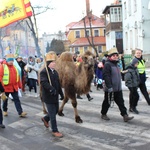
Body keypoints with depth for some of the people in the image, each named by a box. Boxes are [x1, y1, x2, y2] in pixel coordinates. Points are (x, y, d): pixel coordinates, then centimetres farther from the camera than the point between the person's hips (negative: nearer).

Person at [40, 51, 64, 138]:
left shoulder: (55, 72, 10)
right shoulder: (44, 72, -16)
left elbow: (58, 84, 16)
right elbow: (44, 82, -32)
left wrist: (61, 94, 17)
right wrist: (51, 89, -45)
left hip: (55, 96, 8)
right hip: (48, 96, -8)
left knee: (56, 111, 20)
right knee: (53, 114, -1)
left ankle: (45, 119, 45)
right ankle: (55, 131, 12)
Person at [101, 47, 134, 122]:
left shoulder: (116, 64, 15)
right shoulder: (107, 64, -15)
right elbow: (106, 76, -22)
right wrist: (109, 87, -25)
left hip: (118, 88, 8)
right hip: (110, 89, -8)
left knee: (121, 102, 4)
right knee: (107, 102, 7)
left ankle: (125, 116, 4)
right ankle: (103, 114, 24)